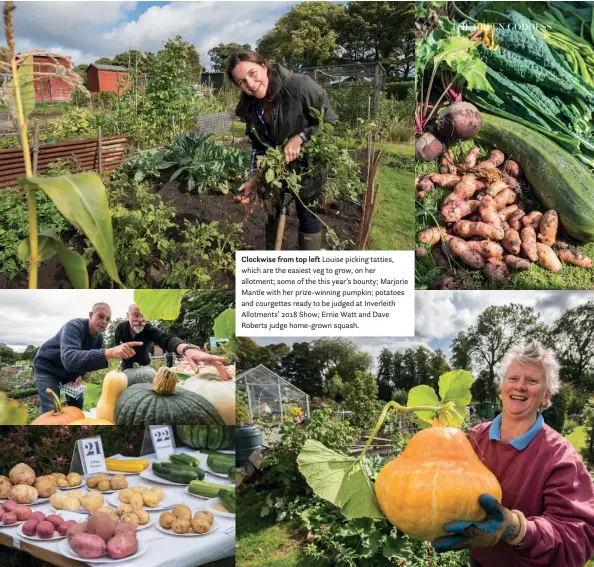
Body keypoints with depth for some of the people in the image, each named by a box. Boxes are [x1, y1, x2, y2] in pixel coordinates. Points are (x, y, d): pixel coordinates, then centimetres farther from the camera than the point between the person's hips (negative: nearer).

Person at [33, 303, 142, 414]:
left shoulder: (99, 338, -9)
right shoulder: (74, 326, -33)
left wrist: (80, 375, -12)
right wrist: (109, 353, -65)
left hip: (69, 370, 7)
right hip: (47, 368, -7)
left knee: (77, 402, 9)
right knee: (50, 411, -16)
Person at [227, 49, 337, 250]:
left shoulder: (300, 86, -30)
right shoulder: (250, 106, -10)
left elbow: (330, 121, -23)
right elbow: (258, 144, -1)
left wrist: (299, 138, -33)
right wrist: (256, 176, -12)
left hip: (307, 164, -6)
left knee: (308, 217, 2)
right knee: (273, 212, 20)